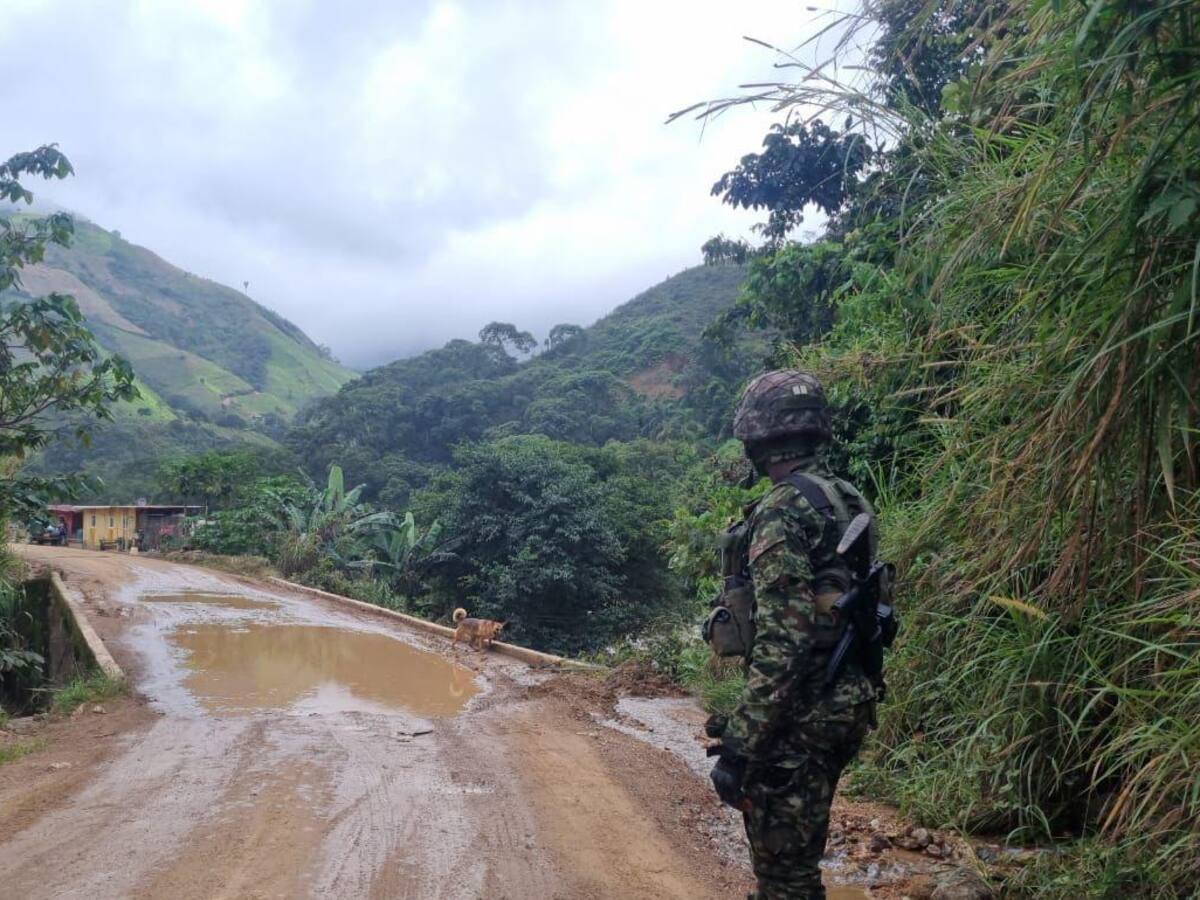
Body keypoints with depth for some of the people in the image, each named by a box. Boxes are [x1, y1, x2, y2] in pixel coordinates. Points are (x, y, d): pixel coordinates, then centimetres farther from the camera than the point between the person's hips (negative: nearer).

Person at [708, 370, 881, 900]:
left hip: (801, 713, -9)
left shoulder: (782, 511, -19)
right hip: (848, 700, 9)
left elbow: (782, 642, -25)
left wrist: (738, 746, -22)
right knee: (795, 853, 22)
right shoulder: (848, 502, 10)